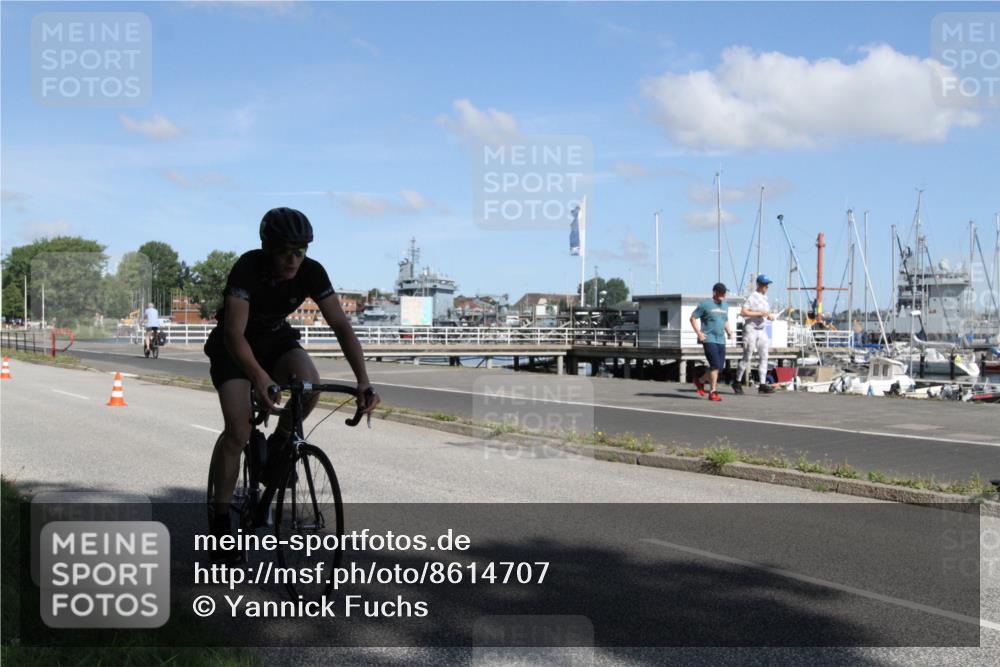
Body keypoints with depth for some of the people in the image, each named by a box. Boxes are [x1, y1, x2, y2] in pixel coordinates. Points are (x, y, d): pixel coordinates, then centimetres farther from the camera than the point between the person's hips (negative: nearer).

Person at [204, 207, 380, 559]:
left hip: (277, 338, 3)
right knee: (238, 432, -16)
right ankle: (220, 520, -1)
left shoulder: (311, 272, -22)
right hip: (234, 345, -3)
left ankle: (277, 446, -1)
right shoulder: (248, 268, -32)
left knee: (309, 382, -29)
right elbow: (234, 332, -41)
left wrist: (363, 381, -38)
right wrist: (260, 378, -58)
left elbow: (341, 325, -26)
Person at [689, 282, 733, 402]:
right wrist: (699, 333, -12)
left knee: (720, 366, 6)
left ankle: (700, 381, 27)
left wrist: (729, 331, 10)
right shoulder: (705, 304, -4)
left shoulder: (725, 305, 18)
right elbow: (693, 318, -2)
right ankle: (713, 392, -5)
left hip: (721, 340, 7)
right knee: (715, 365, -13)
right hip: (709, 339, -7)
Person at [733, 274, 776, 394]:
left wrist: (769, 316, 2)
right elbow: (743, 312, -21)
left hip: (762, 330, 8)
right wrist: (760, 313, -24)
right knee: (747, 357, -2)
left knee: (764, 356, 2)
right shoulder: (752, 297, -13)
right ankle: (737, 382, 12)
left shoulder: (765, 298, 13)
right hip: (750, 329, -8)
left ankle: (762, 384, 2)